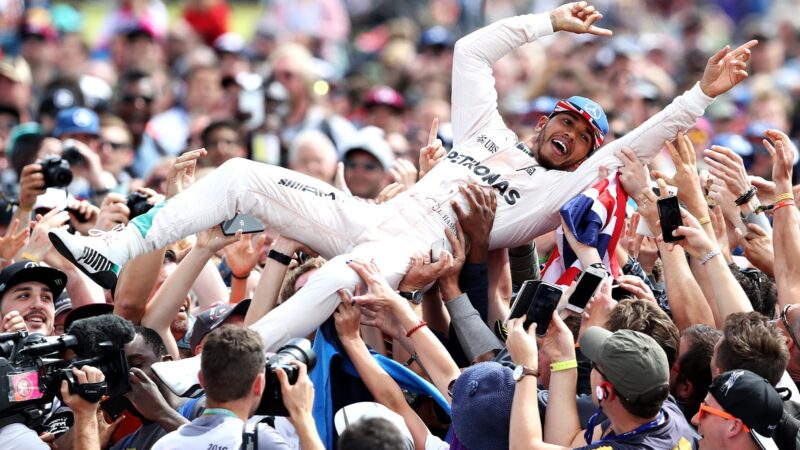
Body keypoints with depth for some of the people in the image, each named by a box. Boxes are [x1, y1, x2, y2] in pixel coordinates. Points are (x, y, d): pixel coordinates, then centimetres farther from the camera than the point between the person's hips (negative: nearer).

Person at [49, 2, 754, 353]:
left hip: (420, 254, -7)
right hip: (372, 218, 7)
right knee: (242, 176, -9)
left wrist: (702, 95, -7)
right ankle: (114, 257, -14)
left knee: (338, 280, -42)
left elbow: (638, 143, 0)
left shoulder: (565, 189, 11)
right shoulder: (488, 132, 27)